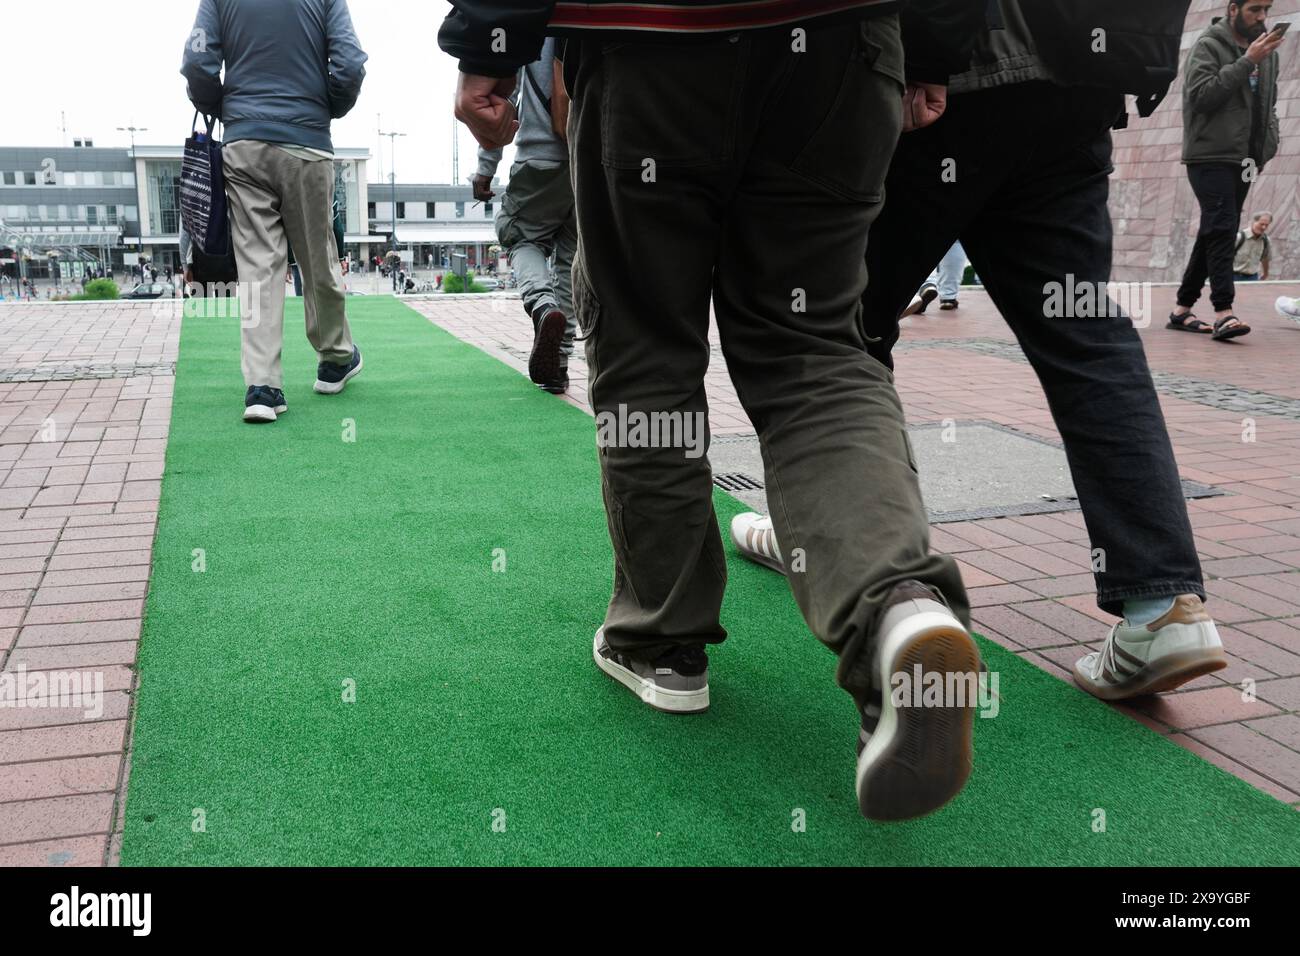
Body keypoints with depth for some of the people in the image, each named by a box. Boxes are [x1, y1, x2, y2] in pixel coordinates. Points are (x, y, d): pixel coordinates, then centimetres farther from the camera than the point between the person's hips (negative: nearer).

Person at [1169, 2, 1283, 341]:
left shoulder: (1266, 51, 16)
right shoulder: (1208, 46, -4)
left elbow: (1269, 103, 23)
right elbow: (1201, 94, -17)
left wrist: (1267, 146, 10)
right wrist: (1247, 62, -19)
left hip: (1243, 160, 7)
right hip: (1211, 156, -7)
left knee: (1214, 233, 8)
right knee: (1221, 228, -17)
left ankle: (1183, 308, 15)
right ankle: (1223, 312, -22)